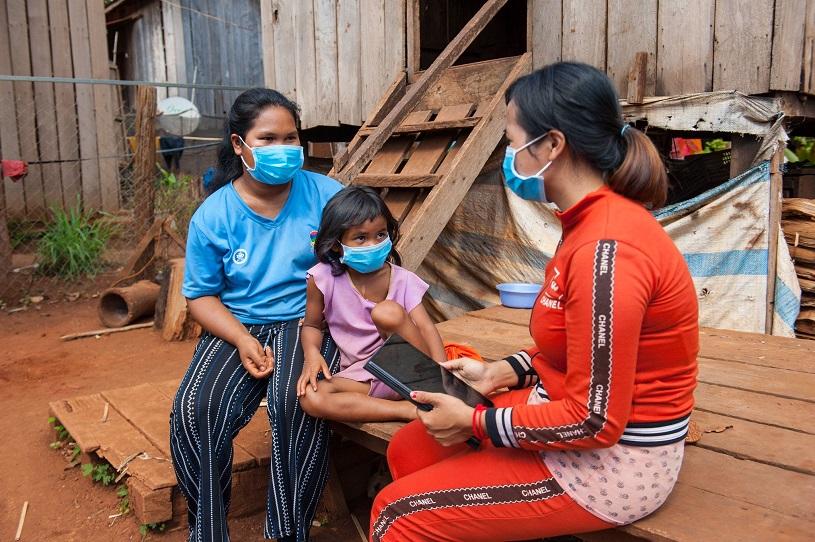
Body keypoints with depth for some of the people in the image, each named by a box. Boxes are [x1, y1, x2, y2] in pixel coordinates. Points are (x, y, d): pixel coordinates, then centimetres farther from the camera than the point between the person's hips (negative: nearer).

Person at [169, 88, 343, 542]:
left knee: (297, 403, -32)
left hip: (307, 323, -1)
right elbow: (202, 295, 4)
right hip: (237, 328, 2)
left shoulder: (325, 195, -2)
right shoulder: (213, 215, 0)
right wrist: (242, 340, -13)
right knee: (194, 411, -23)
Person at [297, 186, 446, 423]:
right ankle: (410, 410, -26)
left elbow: (426, 328, -14)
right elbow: (312, 325, 8)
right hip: (361, 375, 2)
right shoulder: (324, 279, -5)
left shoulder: (403, 280, -6)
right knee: (310, 398, -26)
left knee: (388, 312, -30)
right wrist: (312, 353, -15)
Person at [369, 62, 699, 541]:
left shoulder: (605, 249, -28)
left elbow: (594, 422, -25)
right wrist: (498, 374, 4)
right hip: (577, 415, 9)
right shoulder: (595, 221, 5)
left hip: (608, 462, -9)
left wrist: (473, 421, -15)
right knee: (409, 451, 11)